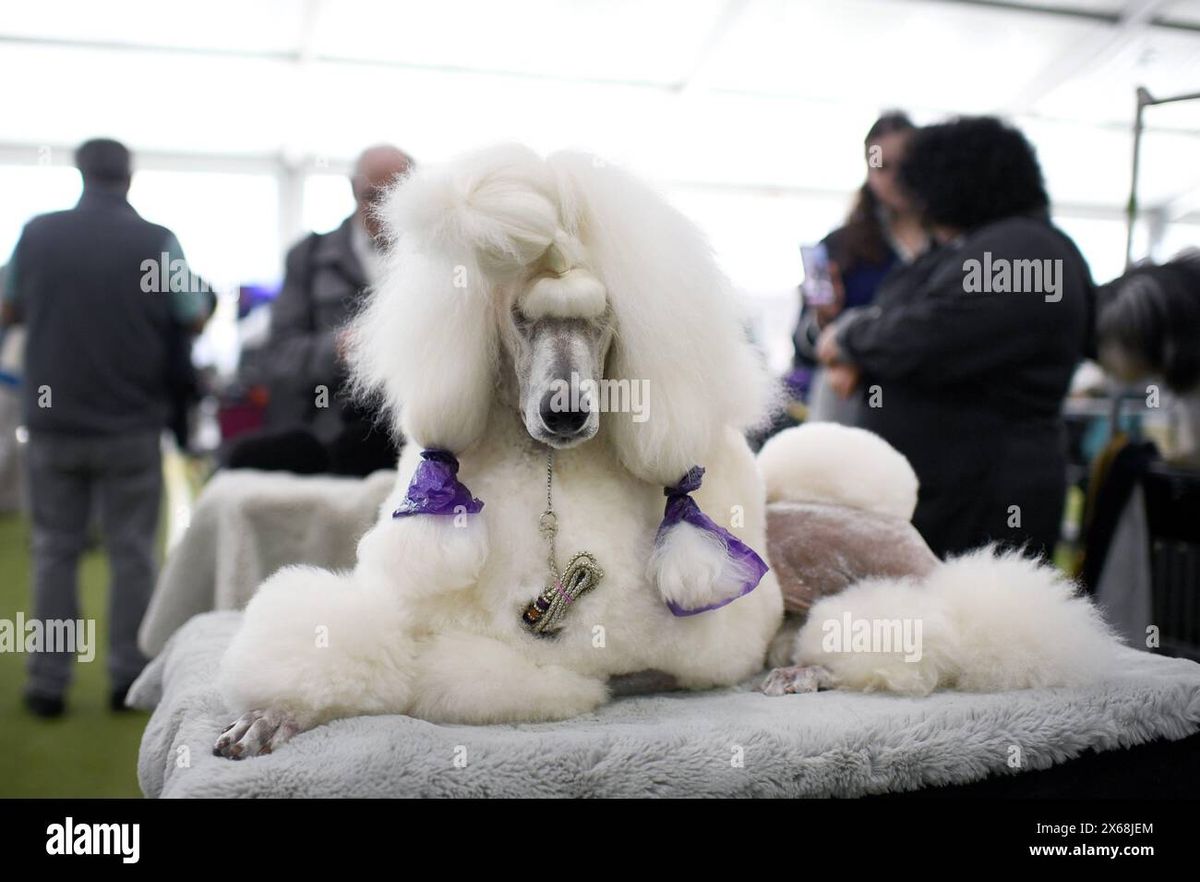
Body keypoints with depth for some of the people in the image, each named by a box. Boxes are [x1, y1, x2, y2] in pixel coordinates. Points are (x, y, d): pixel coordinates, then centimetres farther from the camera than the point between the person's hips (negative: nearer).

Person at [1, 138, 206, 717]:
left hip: (53, 420, 1)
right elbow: (194, 320, -2)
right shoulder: (158, 241, -9)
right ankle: (128, 676, 12)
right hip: (132, 423, -1)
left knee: (55, 550, 11)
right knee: (132, 552, 8)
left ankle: (48, 682, 13)